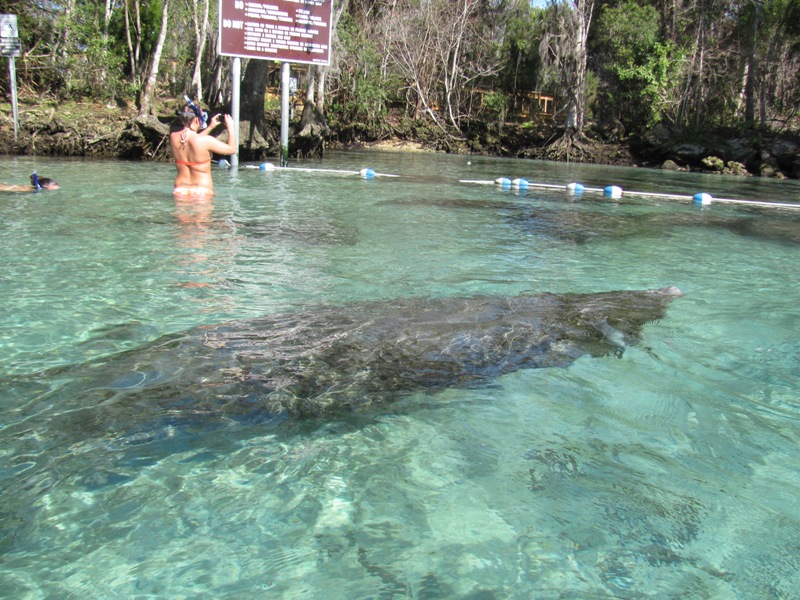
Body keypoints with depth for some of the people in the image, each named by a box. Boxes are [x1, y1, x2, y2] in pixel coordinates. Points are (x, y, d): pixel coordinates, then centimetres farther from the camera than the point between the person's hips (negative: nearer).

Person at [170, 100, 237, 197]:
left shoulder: (174, 137, 2)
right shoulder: (205, 141, -16)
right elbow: (232, 149, -3)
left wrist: (211, 127, 29)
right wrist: (230, 126, 10)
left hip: (180, 190, 6)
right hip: (202, 191, -6)